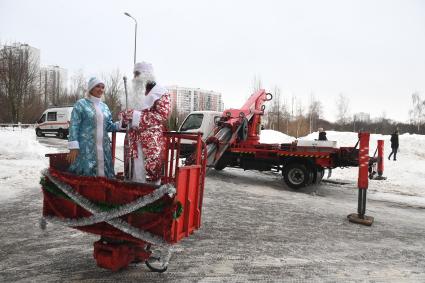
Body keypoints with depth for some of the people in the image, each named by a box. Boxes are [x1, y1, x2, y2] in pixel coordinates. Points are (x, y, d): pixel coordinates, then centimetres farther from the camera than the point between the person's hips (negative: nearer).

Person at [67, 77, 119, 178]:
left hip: (103, 147, 6)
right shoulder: (80, 104, -2)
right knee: (87, 174, -6)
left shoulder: (104, 106, 15)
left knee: (104, 172, 7)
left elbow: (109, 126, 15)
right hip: (86, 147, -5)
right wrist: (73, 147, -15)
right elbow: (74, 126, -8)